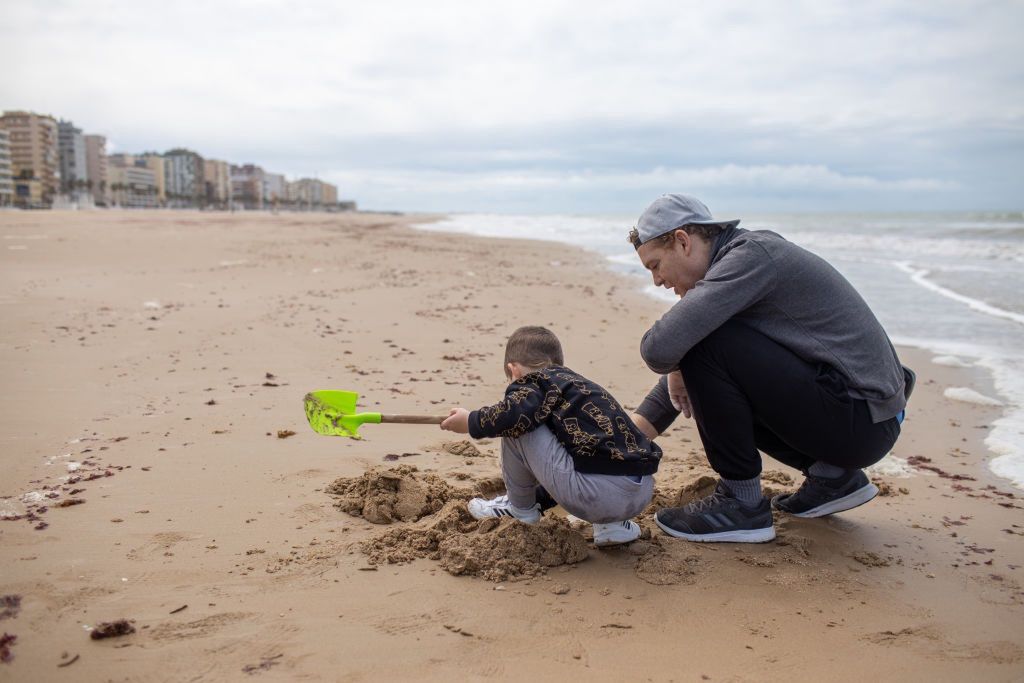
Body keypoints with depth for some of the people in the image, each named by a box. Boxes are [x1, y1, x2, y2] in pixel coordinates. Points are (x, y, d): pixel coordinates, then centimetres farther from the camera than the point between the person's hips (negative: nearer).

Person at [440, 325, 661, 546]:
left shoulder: (538, 380, 4)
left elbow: (514, 414, -19)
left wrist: (470, 422, 1)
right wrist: (538, 499, 53)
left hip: (599, 496, -8)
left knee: (515, 426, 2)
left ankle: (520, 507, 20)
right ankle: (613, 523, 17)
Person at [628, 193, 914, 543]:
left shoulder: (752, 255, -17)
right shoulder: (741, 257, 12)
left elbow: (662, 346, -29)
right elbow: (683, 372, 16)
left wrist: (673, 370, -6)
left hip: (860, 420, -10)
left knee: (703, 343, -19)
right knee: (713, 387, 22)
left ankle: (742, 503, -6)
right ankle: (832, 474, 16)